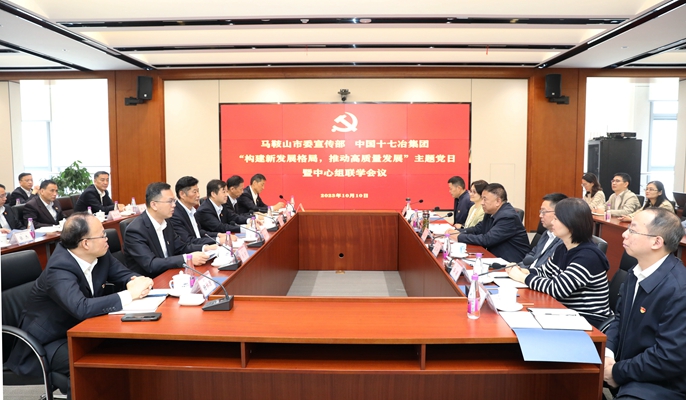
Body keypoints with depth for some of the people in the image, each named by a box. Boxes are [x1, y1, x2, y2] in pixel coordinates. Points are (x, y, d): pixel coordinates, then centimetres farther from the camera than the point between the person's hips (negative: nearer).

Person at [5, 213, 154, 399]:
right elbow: (81, 308, -43)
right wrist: (129, 294, -34)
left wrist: (136, 281, -19)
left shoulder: (100, 255, -8)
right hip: (49, 342, -7)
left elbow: (122, 273, 6)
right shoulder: (59, 269, -30)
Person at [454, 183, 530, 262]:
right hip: (496, 257, 8)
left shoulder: (508, 217, -22)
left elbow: (487, 239, -25)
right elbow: (478, 229, 14)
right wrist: (459, 232, -4)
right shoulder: (491, 212, 5)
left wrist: (459, 237, -19)